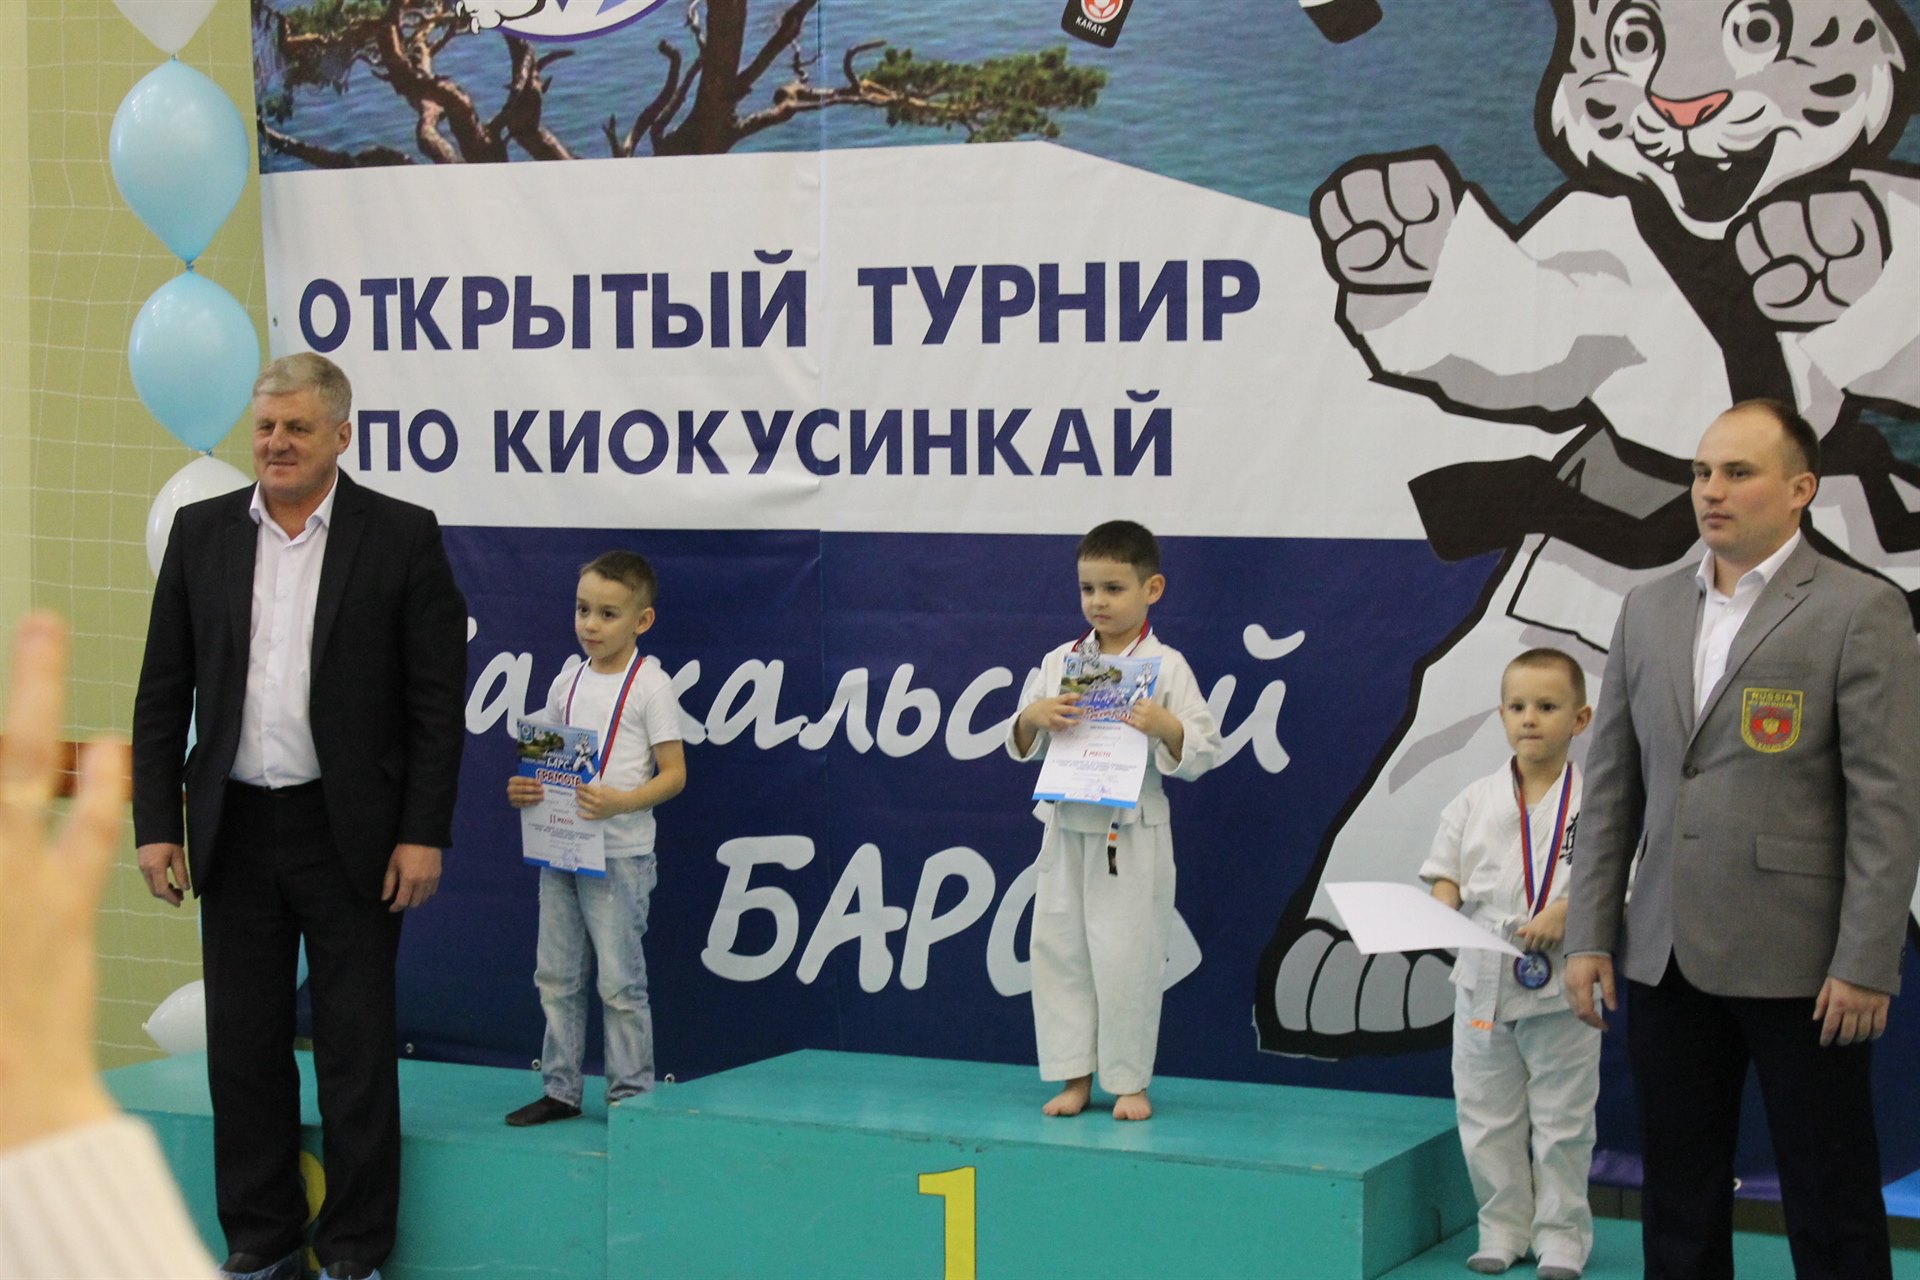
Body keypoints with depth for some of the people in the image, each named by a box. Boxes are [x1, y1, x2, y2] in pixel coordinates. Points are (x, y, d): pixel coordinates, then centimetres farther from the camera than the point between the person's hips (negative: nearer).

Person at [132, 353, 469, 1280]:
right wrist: (156, 823, 0)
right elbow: (163, 693, 7)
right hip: (236, 831, 3)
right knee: (243, 1047, 9)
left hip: (350, 835, -3)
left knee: (356, 1049, 3)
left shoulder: (401, 537, -4)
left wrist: (423, 835, -9)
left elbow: (437, 700, -5)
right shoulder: (201, 532, 6)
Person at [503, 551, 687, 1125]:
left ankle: (631, 1094, 9)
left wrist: (621, 802, -25)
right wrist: (526, 790, -4)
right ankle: (560, 1089, 20)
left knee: (619, 981, -1)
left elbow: (674, 773, -9)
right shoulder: (567, 683, 10)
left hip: (619, 855, -6)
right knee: (556, 976, 10)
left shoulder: (650, 685, -7)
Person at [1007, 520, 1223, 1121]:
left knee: (1127, 957, -1)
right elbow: (1021, 746, 11)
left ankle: (1129, 1081, 13)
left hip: (1133, 835, -4)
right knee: (1059, 950, 6)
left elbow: (1204, 752, -5)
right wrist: (1032, 718, -10)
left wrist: (1165, 727, -23)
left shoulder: (1166, 667, -3)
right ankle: (1074, 1076, 18)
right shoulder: (1059, 662, 8)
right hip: (1068, 829, 4)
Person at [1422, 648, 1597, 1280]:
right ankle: (1504, 1228, 24)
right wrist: (1441, 909, -12)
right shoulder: (1476, 801, 2)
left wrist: (1566, 913, -21)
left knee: (1562, 1121, 6)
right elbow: (1446, 872, 8)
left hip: (1561, 985, -3)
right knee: (1487, 1115, 11)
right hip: (1483, 981, 3)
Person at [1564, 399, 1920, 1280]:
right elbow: (1610, 787, 13)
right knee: (1678, 1203, 11)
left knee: (1830, 1209, 2)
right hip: (1666, 959, 5)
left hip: (1798, 965, -5)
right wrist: (1589, 934, 7)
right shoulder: (1648, 612, 12)